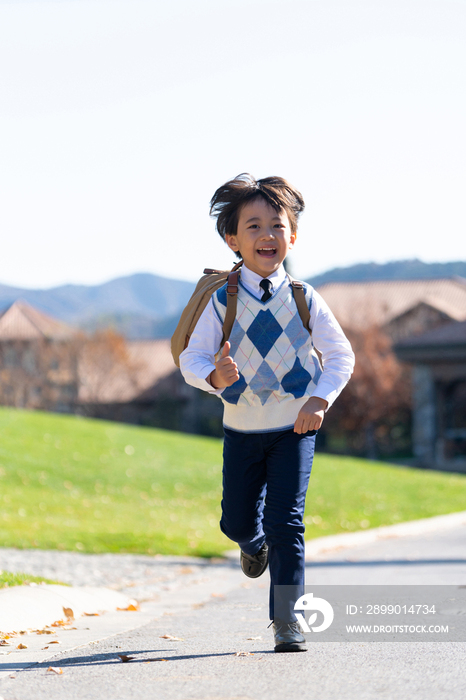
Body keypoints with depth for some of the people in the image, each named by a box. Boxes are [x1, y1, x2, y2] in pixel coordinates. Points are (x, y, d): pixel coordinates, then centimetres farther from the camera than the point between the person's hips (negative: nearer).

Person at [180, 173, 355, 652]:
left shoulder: (305, 301, -6)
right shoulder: (221, 301, -9)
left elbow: (341, 356, 1)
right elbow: (191, 358, -10)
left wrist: (320, 400, -13)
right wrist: (214, 376, -32)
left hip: (295, 427, -1)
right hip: (242, 427, 1)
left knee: (286, 522, -9)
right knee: (236, 520, 12)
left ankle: (286, 619, -1)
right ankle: (254, 544, 50)